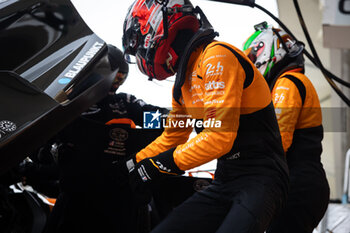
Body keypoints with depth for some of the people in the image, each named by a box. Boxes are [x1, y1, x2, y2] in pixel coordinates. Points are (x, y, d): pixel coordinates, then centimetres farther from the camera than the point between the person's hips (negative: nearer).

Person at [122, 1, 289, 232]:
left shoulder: (218, 56, -14)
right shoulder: (183, 83, 15)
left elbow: (219, 137, -22)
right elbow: (171, 138, 28)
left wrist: (161, 164, -14)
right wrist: (133, 164, 19)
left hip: (260, 179, -9)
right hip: (224, 184, 9)